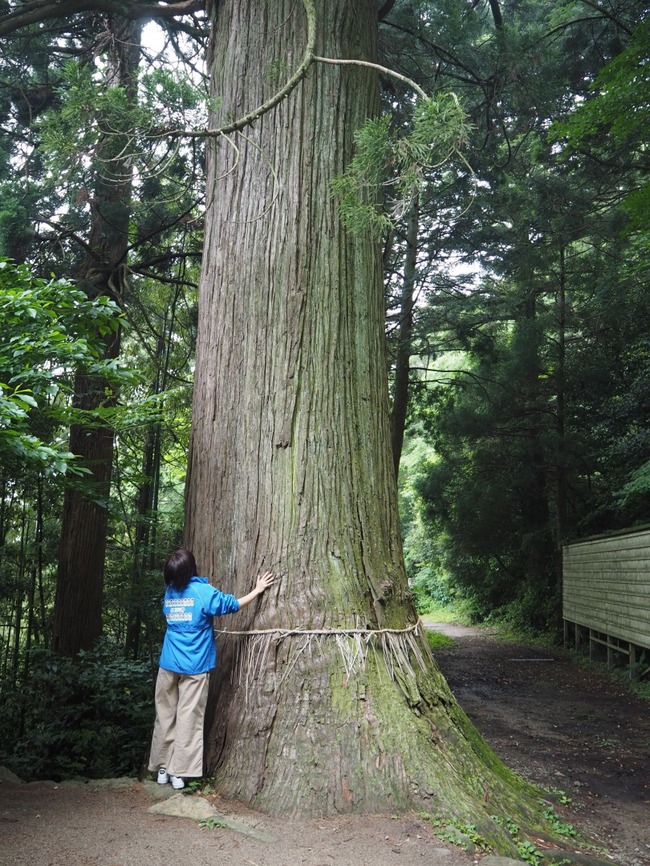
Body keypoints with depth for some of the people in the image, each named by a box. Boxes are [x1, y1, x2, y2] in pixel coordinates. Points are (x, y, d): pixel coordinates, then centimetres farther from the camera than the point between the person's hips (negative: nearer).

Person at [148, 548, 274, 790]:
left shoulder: (169, 593, 5)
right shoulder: (202, 591, -10)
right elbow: (231, 605, -4)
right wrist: (257, 590, 7)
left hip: (168, 665, 4)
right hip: (194, 667, -4)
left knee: (165, 716, 11)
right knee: (188, 719, 2)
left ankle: (162, 768, 16)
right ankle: (179, 771, 3)